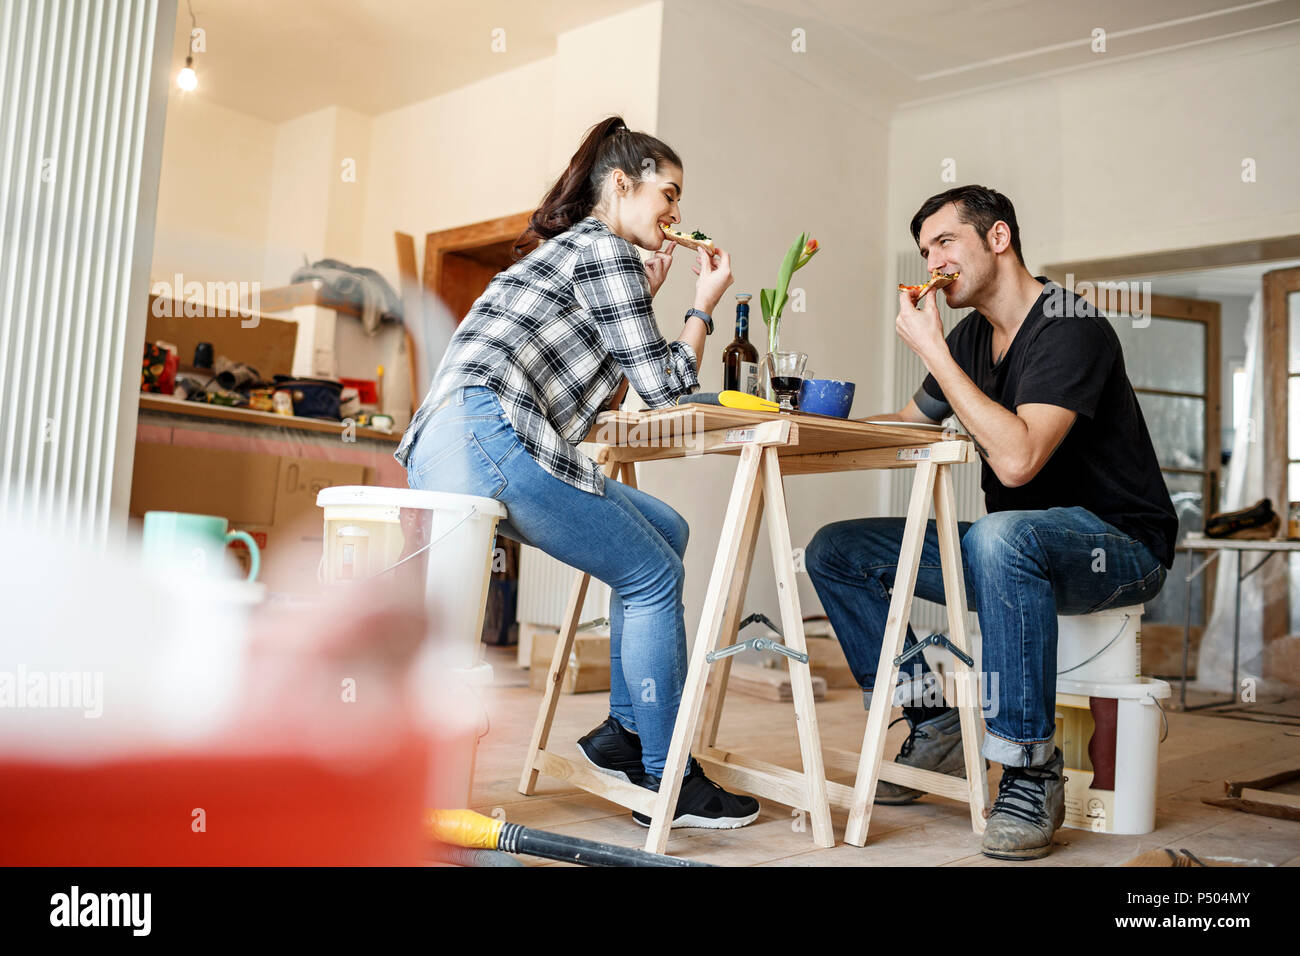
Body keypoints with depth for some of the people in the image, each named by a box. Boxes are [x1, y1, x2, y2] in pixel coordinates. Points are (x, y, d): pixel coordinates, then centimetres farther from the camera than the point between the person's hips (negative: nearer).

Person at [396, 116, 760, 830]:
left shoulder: (566, 249, 30)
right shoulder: (604, 248, 1)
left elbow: (594, 366, 32)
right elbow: (663, 386, -1)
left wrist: (644, 296, 29)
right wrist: (705, 304, 13)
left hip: (442, 451, 10)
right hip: (486, 433, -10)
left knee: (665, 533, 15)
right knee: (655, 576, -1)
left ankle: (625, 731, 17)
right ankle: (667, 783, 6)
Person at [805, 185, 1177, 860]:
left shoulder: (1071, 330, -17)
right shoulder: (971, 337, 7)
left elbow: (1016, 460, -31)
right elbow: (909, 422, 20)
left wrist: (932, 350, -25)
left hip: (1119, 545, -8)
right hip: (1011, 552, 8)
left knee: (999, 537, -41)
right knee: (835, 552, -2)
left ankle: (1031, 773, -26)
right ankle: (932, 724, 0)